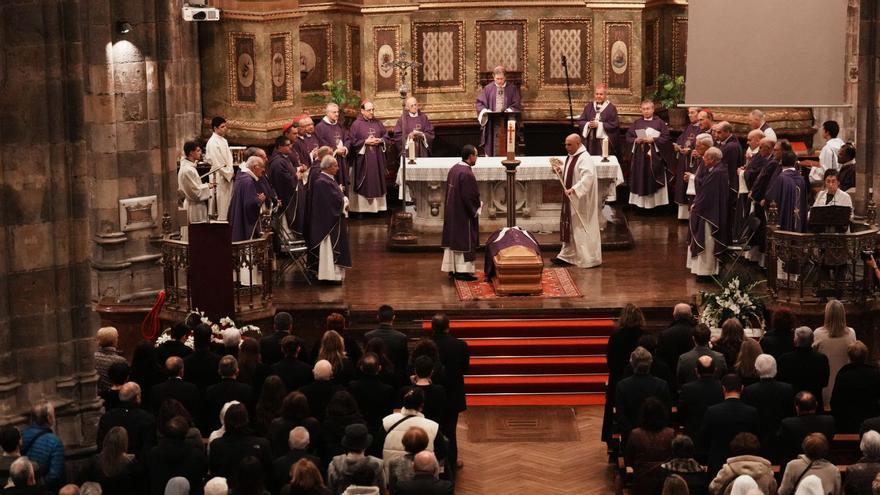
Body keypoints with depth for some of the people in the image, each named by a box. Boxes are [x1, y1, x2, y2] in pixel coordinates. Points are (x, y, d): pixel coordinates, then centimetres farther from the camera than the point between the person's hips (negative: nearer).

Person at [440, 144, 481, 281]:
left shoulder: (454, 169, 5)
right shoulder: (467, 173, -23)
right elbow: (470, 196, -23)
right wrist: (478, 206, -4)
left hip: (451, 212, 9)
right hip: (463, 213, -9)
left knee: (453, 239, 14)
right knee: (464, 241, -1)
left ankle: (452, 268, 20)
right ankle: (462, 271, 3)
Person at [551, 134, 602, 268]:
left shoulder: (585, 159, -20)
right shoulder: (571, 156, 10)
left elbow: (588, 177, -33)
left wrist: (574, 189, -41)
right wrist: (561, 170, 6)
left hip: (581, 201, -10)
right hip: (571, 199, 10)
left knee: (581, 228, -3)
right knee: (569, 227, 14)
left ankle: (589, 258, 6)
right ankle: (567, 256, 22)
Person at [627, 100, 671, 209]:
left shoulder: (660, 123, 2)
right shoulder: (637, 123, 11)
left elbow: (665, 138, -4)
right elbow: (628, 137, 9)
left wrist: (653, 139, -15)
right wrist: (636, 140, -10)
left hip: (654, 156, -3)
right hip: (639, 156, 3)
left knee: (653, 179, -3)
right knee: (640, 180, 2)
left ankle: (654, 203, 2)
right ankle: (640, 203, 7)